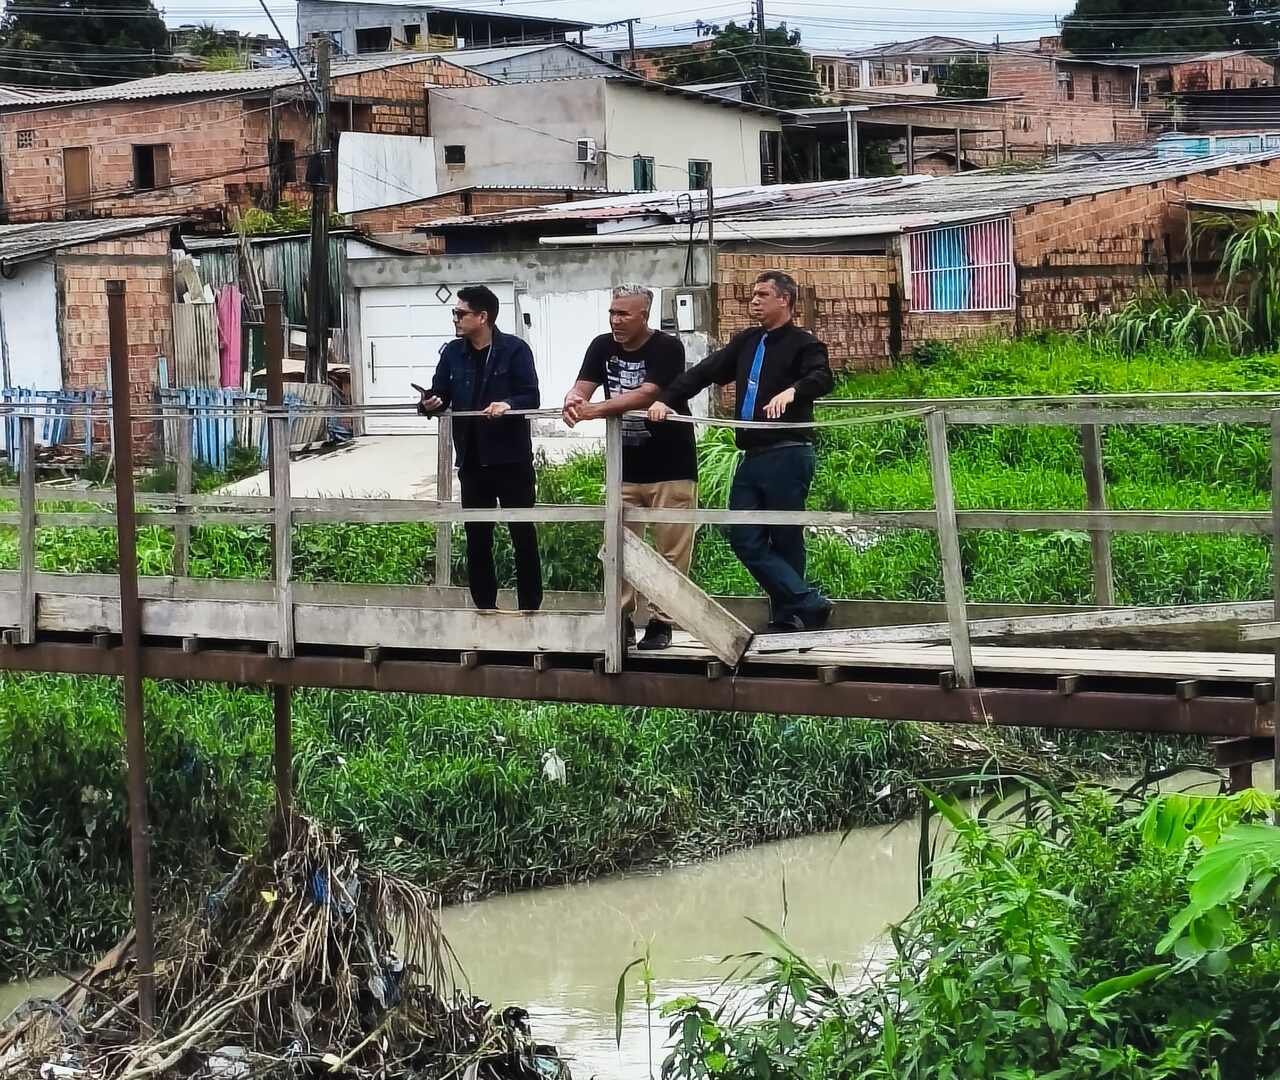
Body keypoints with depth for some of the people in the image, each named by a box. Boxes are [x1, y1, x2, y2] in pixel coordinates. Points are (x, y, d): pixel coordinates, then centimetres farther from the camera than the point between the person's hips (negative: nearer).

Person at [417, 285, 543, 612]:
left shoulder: (514, 350, -8)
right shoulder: (452, 353, 6)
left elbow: (532, 397, -11)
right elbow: (440, 395, 7)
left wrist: (508, 405, -30)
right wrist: (429, 405, -15)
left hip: (511, 459, -5)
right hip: (472, 461, 5)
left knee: (523, 535, 3)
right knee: (477, 538, 10)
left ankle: (530, 609, 10)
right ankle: (484, 609, 19)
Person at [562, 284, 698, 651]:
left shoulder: (667, 348, -13)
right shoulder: (602, 347, 5)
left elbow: (646, 395, -26)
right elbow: (582, 388, -6)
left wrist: (594, 410, -35)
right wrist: (573, 401, -32)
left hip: (671, 468, -5)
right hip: (625, 467, 5)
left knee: (670, 551, -2)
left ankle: (660, 622, 6)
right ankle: (621, 620, 10)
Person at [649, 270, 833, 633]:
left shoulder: (803, 344, -3)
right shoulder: (746, 343, 17)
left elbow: (822, 378, -21)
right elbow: (705, 372, 15)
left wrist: (792, 391, -40)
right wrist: (665, 399, 4)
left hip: (787, 456, -7)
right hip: (752, 456, 7)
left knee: (785, 541, -3)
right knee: (744, 538, -2)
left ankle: (788, 617, 3)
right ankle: (808, 604, -2)